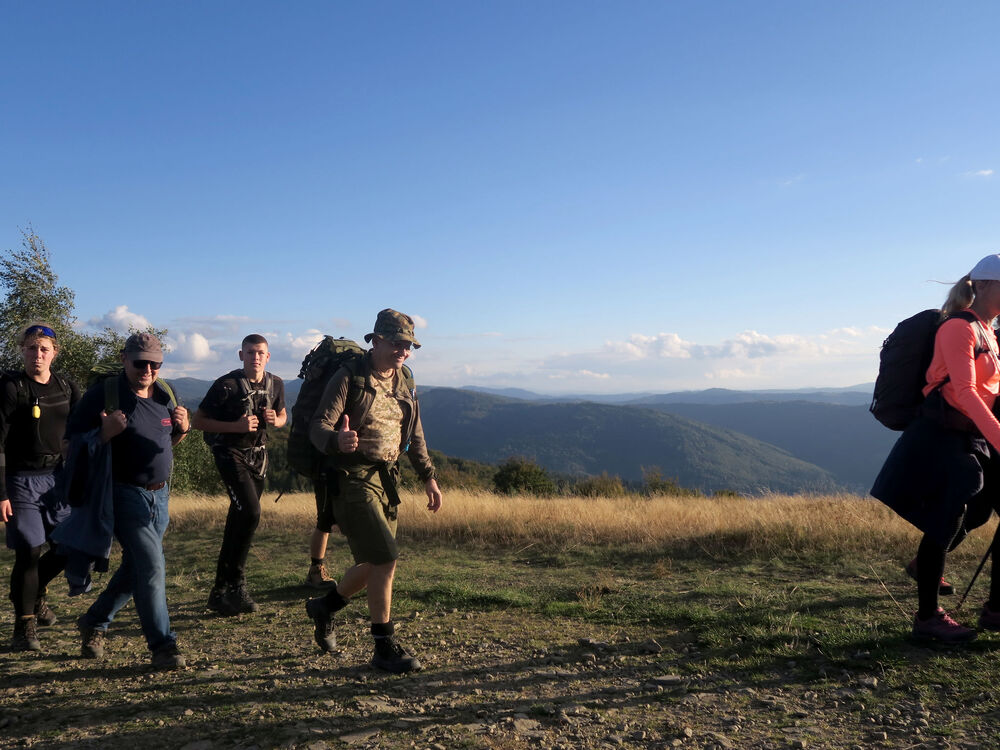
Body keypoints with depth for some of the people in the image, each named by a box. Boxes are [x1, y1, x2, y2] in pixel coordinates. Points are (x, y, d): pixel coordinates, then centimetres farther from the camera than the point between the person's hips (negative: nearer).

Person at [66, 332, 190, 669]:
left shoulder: (165, 395, 8)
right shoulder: (102, 394, -10)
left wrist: (182, 429, -2)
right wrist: (106, 433, -27)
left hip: (160, 495, 7)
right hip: (125, 494, -7)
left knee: (134, 569, 17)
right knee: (152, 567, -11)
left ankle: (94, 623, 38)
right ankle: (163, 646, -1)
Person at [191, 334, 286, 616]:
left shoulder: (275, 384, 1)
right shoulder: (227, 385, -15)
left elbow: (282, 416, 17)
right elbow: (197, 421, -12)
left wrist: (275, 420, -8)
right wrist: (236, 426, -23)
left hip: (258, 453, 6)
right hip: (231, 452, -6)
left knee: (239, 520, 10)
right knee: (250, 512, -21)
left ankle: (221, 589, 21)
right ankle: (235, 585, -7)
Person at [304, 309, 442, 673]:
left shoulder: (405, 382, 11)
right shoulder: (348, 377, -10)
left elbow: (414, 434, 20)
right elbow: (318, 426, -18)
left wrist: (428, 476, 15)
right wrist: (337, 440, -40)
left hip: (386, 479, 8)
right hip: (351, 478, -7)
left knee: (375, 563, 13)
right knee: (385, 557, -14)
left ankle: (324, 606, 38)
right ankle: (384, 647, 0)